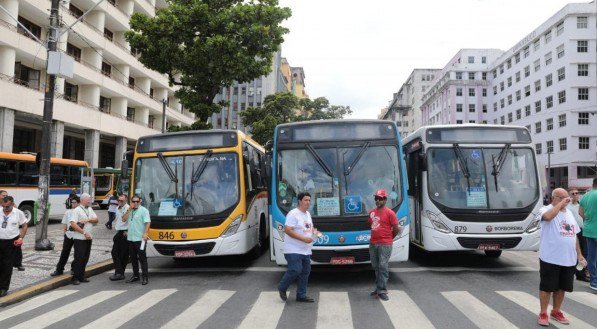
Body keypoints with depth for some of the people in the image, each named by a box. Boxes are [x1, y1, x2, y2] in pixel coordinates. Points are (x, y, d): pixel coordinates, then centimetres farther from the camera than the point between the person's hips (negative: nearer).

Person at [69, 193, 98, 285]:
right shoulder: (77, 210, -8)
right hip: (79, 238, -7)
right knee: (79, 258, -5)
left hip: (88, 238, 7)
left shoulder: (90, 209, 15)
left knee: (85, 258, 10)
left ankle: (81, 277, 19)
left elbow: (96, 220, 8)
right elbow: (73, 224, -18)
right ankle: (75, 278, 4)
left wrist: (88, 220, -12)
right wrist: (84, 232, -19)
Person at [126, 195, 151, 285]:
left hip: (140, 239, -7)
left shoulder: (143, 210, -5)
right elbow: (123, 219, 8)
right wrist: (129, 210, -1)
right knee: (133, 258, 14)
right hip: (130, 238, 7)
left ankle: (144, 277, 0)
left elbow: (148, 222, -12)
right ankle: (135, 275, 25)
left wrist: (145, 233, -23)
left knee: (142, 258, -4)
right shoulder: (130, 211, 16)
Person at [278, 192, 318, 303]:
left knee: (305, 272, 9)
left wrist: (314, 231, 4)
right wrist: (303, 238, -23)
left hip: (306, 251, 9)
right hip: (294, 250, -9)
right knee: (295, 270, -13)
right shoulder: (293, 214, -14)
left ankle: (301, 296, 19)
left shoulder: (308, 214, 15)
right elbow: (287, 230, -20)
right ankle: (282, 288, 12)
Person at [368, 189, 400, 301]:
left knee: (383, 267, -7)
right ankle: (379, 288, 24)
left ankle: (382, 290, -2)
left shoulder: (389, 213, -8)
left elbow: (396, 229, -4)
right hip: (373, 243, 7)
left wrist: (388, 237, 7)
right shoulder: (372, 212, 10)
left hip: (385, 244, -6)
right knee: (376, 267, 13)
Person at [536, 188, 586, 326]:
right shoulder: (545, 209, -9)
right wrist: (561, 203, -24)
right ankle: (543, 313, 13)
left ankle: (556, 312, 31)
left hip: (569, 259, 7)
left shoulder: (569, 213, 14)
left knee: (561, 287, 16)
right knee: (546, 287, 2)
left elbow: (574, 235, 19)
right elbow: (548, 216, -35)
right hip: (550, 259, -7)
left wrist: (579, 254, 16)